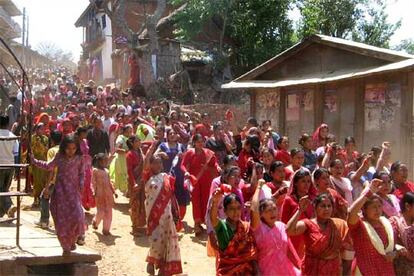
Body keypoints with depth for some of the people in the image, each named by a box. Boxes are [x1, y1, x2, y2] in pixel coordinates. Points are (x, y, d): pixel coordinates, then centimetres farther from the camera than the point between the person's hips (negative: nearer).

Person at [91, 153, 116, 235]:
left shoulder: (106, 171, 11)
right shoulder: (95, 170, -5)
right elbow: (93, 182, -8)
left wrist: (113, 191, 14)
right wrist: (94, 192, -17)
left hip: (108, 193, 5)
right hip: (100, 194, -5)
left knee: (108, 212, 4)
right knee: (101, 211, -4)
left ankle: (106, 229, 13)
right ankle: (95, 222, 27)